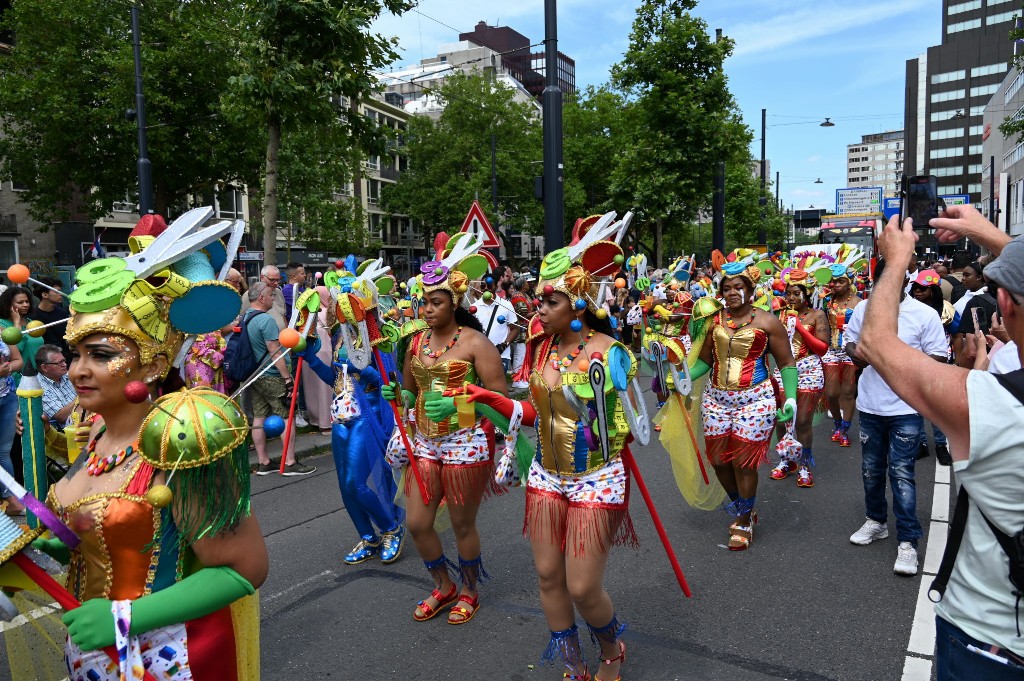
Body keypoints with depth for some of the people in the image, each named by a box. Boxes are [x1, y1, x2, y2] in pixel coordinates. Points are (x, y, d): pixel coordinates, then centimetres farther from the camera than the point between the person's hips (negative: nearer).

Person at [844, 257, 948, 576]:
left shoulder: (925, 314, -9)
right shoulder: (864, 308, 2)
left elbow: (938, 359, -7)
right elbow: (850, 342, 12)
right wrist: (856, 353, -11)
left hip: (905, 407, -4)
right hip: (870, 404, 4)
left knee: (901, 472, -3)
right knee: (871, 468, 16)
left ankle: (907, 541, 6)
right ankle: (875, 522, 35)